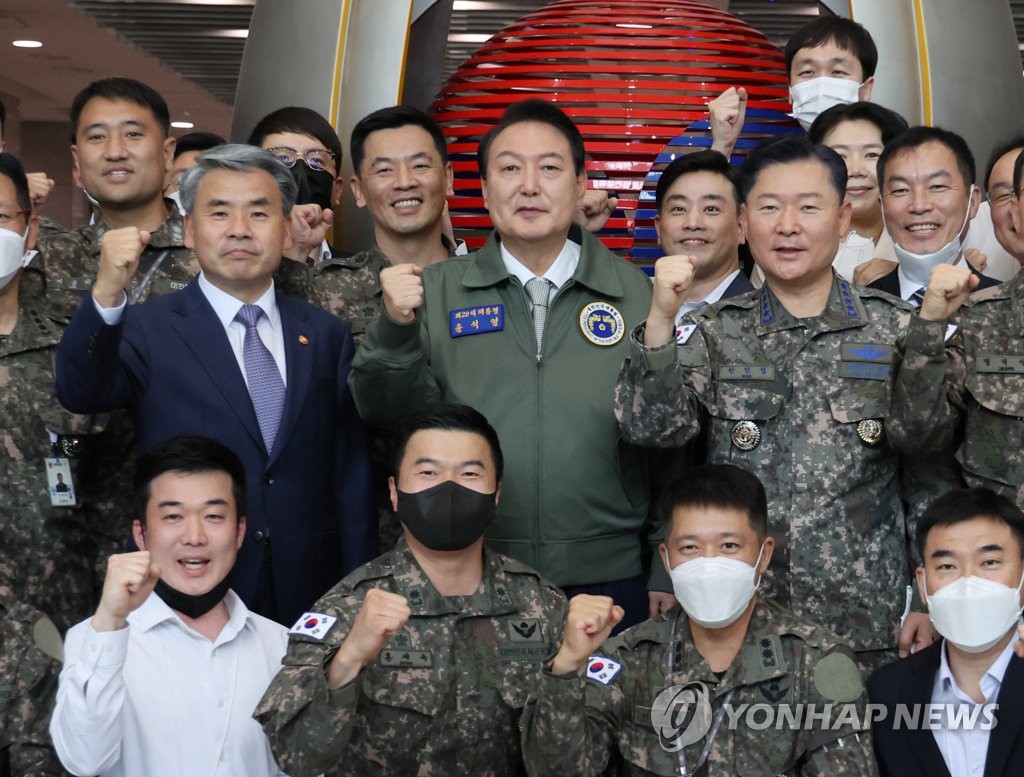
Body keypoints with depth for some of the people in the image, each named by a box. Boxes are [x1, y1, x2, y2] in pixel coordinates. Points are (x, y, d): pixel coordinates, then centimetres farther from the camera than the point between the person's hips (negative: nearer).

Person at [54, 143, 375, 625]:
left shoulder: (326, 335, 4)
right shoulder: (147, 331, -4)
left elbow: (350, 477, 6)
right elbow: (79, 393, -24)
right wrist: (106, 295, -40)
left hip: (309, 598, 3)